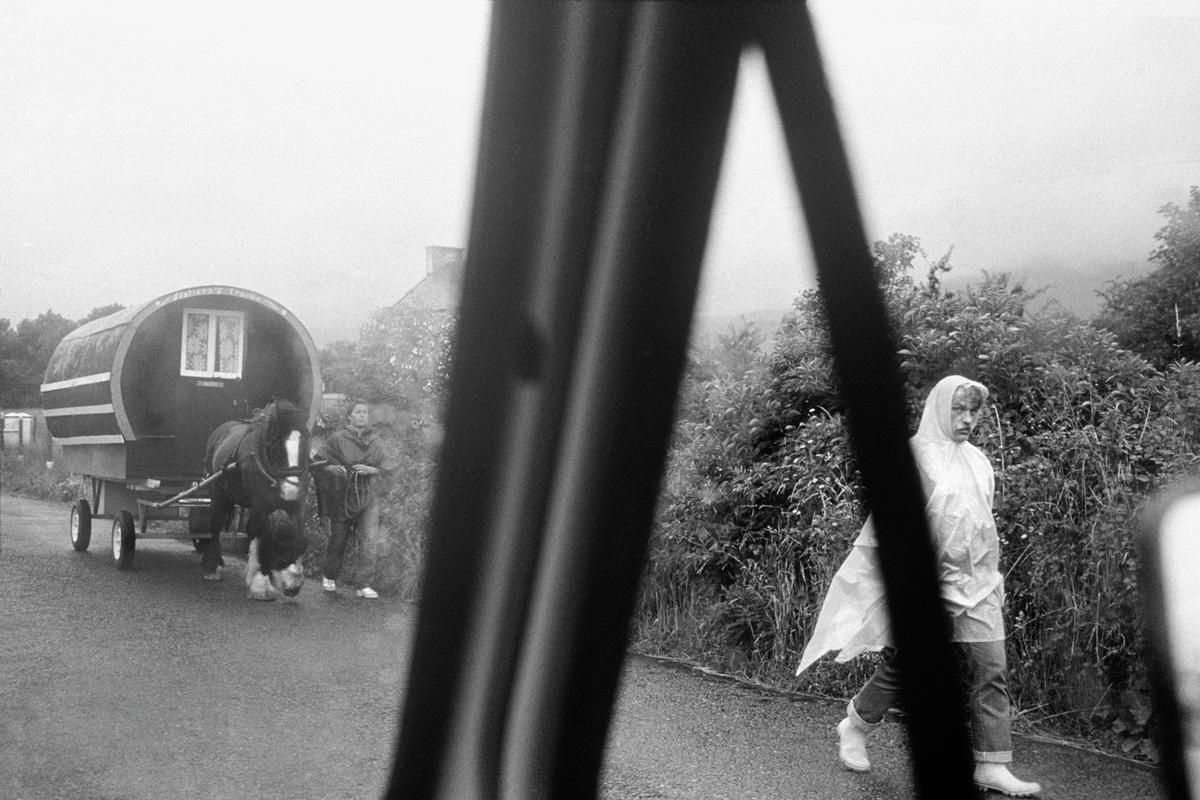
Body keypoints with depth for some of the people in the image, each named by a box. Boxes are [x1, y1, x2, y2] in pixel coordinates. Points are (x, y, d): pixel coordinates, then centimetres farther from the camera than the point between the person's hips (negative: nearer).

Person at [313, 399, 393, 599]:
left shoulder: (376, 442, 4)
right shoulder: (338, 439, -3)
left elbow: (386, 468, 5)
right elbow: (318, 462, 1)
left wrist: (371, 470, -14)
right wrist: (330, 468, -19)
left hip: (368, 498, 1)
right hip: (342, 497, -1)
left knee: (370, 541, -10)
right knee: (338, 539, 9)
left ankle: (365, 585, -5)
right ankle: (329, 576, 34)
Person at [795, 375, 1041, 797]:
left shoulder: (978, 461, 11)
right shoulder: (915, 456, -8)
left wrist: (994, 579, 20)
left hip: (976, 586, 6)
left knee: (990, 671, -1)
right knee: (900, 667, 5)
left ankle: (992, 766, 4)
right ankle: (853, 728, 28)